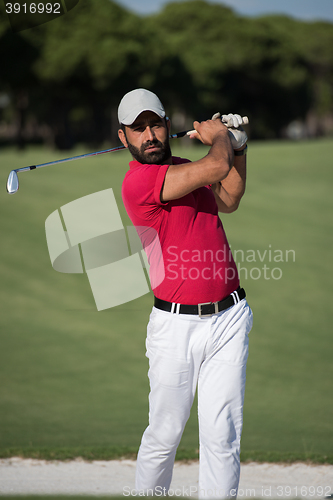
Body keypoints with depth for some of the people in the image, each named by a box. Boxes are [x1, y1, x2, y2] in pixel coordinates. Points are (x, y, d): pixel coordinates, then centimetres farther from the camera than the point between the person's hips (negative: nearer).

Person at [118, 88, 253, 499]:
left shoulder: (184, 169, 14)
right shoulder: (138, 181, -13)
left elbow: (229, 200, 31)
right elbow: (216, 168, -19)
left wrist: (237, 146, 19)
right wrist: (219, 136, 2)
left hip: (229, 316, 5)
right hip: (176, 324, -5)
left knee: (222, 435, 0)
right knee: (165, 434, 1)